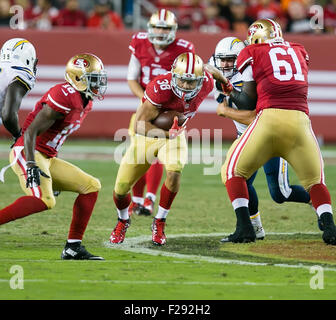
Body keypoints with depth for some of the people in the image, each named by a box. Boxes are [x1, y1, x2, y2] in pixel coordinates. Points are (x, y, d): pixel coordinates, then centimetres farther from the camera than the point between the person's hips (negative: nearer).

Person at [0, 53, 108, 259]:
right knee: (45, 200, -31)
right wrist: (31, 166, -28)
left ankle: (73, 248, 6)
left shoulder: (85, 102, 14)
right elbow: (31, 131, -20)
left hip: (46, 158, 10)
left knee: (91, 186, 8)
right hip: (26, 153, -10)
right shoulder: (64, 97, -17)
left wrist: (54, 174, 24)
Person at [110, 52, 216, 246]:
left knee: (174, 173, -29)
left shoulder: (207, 83, -20)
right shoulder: (161, 87, -33)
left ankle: (160, 222, -7)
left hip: (174, 135, 2)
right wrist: (166, 134, -45)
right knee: (121, 189, -1)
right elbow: (140, 124, -31)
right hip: (147, 134, -2)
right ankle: (123, 221, 33)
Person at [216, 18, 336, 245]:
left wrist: (230, 91, 27)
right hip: (300, 119, 3)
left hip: (269, 117, -3)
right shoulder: (299, 52, 23)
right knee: (315, 180, 19)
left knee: (233, 171, 13)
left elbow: (248, 102, 9)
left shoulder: (252, 54, 11)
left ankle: (245, 227, 0)